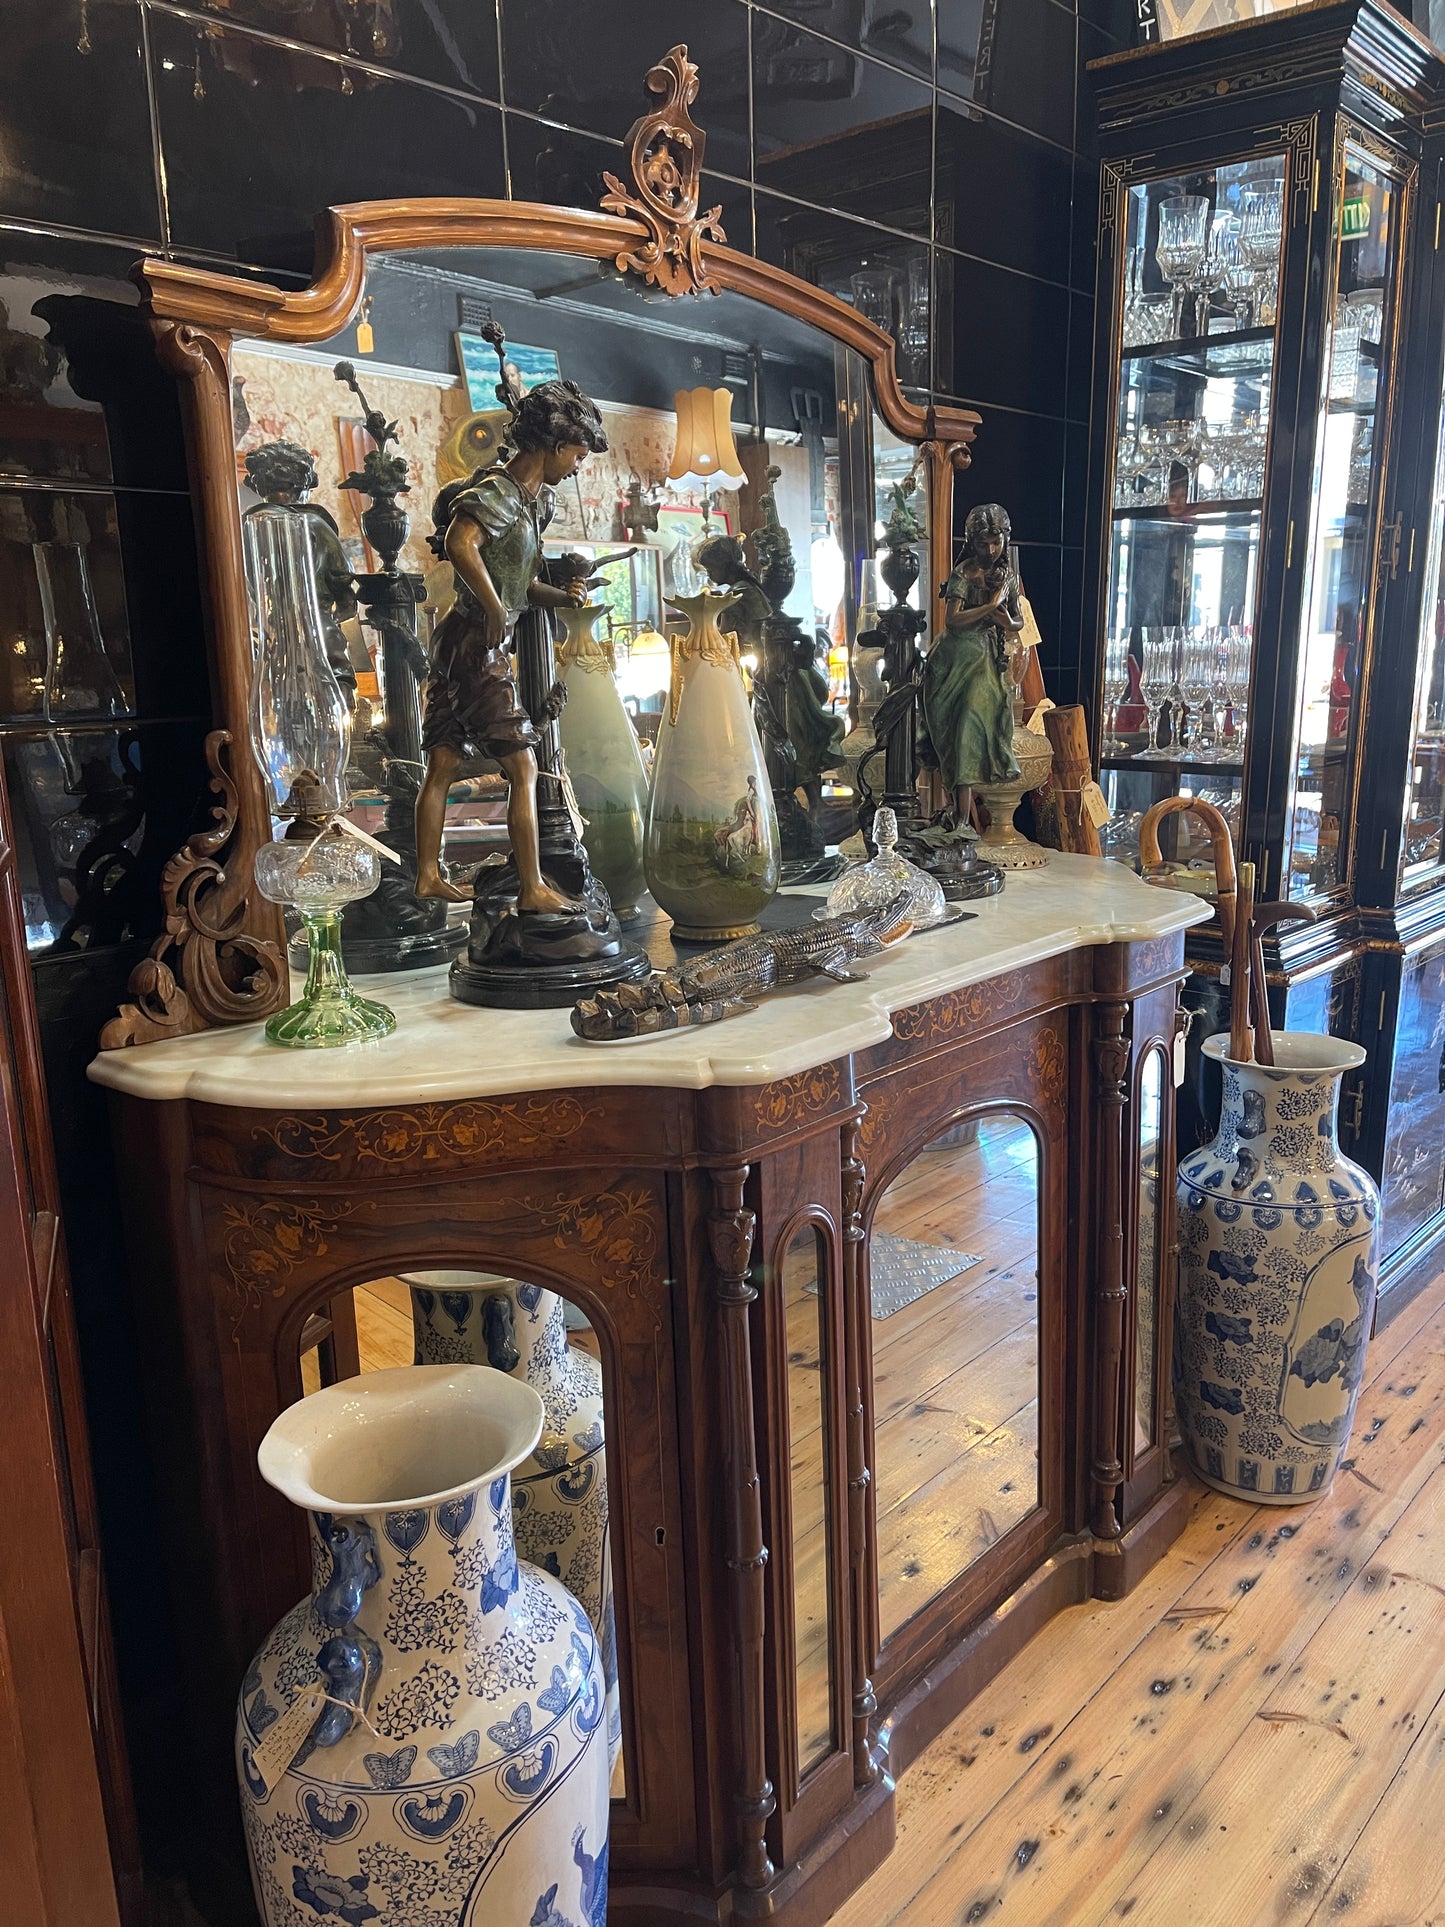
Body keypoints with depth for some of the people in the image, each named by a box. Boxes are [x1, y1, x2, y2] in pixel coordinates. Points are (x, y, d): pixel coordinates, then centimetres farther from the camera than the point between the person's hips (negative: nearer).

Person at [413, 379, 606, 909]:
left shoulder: (531, 500, 18)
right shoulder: (499, 492, -12)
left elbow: (523, 585, 20)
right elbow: (460, 543, -32)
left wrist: (563, 596, 2)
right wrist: (495, 608, -24)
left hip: (459, 644, 10)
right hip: (477, 645, -10)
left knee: (443, 764, 11)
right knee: (523, 767, -7)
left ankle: (428, 875, 18)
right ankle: (532, 889, -5)